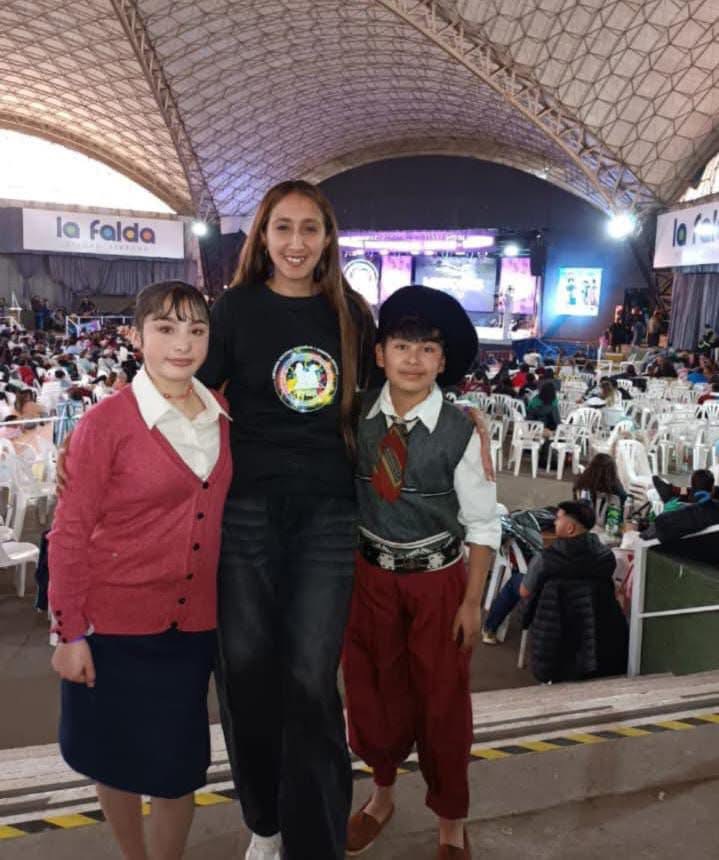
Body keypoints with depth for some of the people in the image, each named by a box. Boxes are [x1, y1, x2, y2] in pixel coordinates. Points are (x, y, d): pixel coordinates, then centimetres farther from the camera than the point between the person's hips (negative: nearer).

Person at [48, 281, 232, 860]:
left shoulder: (221, 415, 0)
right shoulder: (107, 421, -14)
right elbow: (69, 533, -11)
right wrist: (69, 632, -10)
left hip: (193, 623, 3)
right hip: (117, 623, -3)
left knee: (179, 768, 14)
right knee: (118, 761, 18)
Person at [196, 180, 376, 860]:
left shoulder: (349, 314, 7)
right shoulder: (237, 307, 1)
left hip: (328, 514, 1)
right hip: (245, 508, 0)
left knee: (310, 681, 0)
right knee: (247, 670, 9)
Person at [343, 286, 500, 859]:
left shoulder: (461, 432, -16)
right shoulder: (356, 418, -9)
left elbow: (483, 525, -9)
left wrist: (472, 602, -8)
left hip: (437, 580, -2)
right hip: (371, 575, 3)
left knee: (443, 702, 13)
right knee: (372, 690, 19)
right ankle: (382, 795, 48)